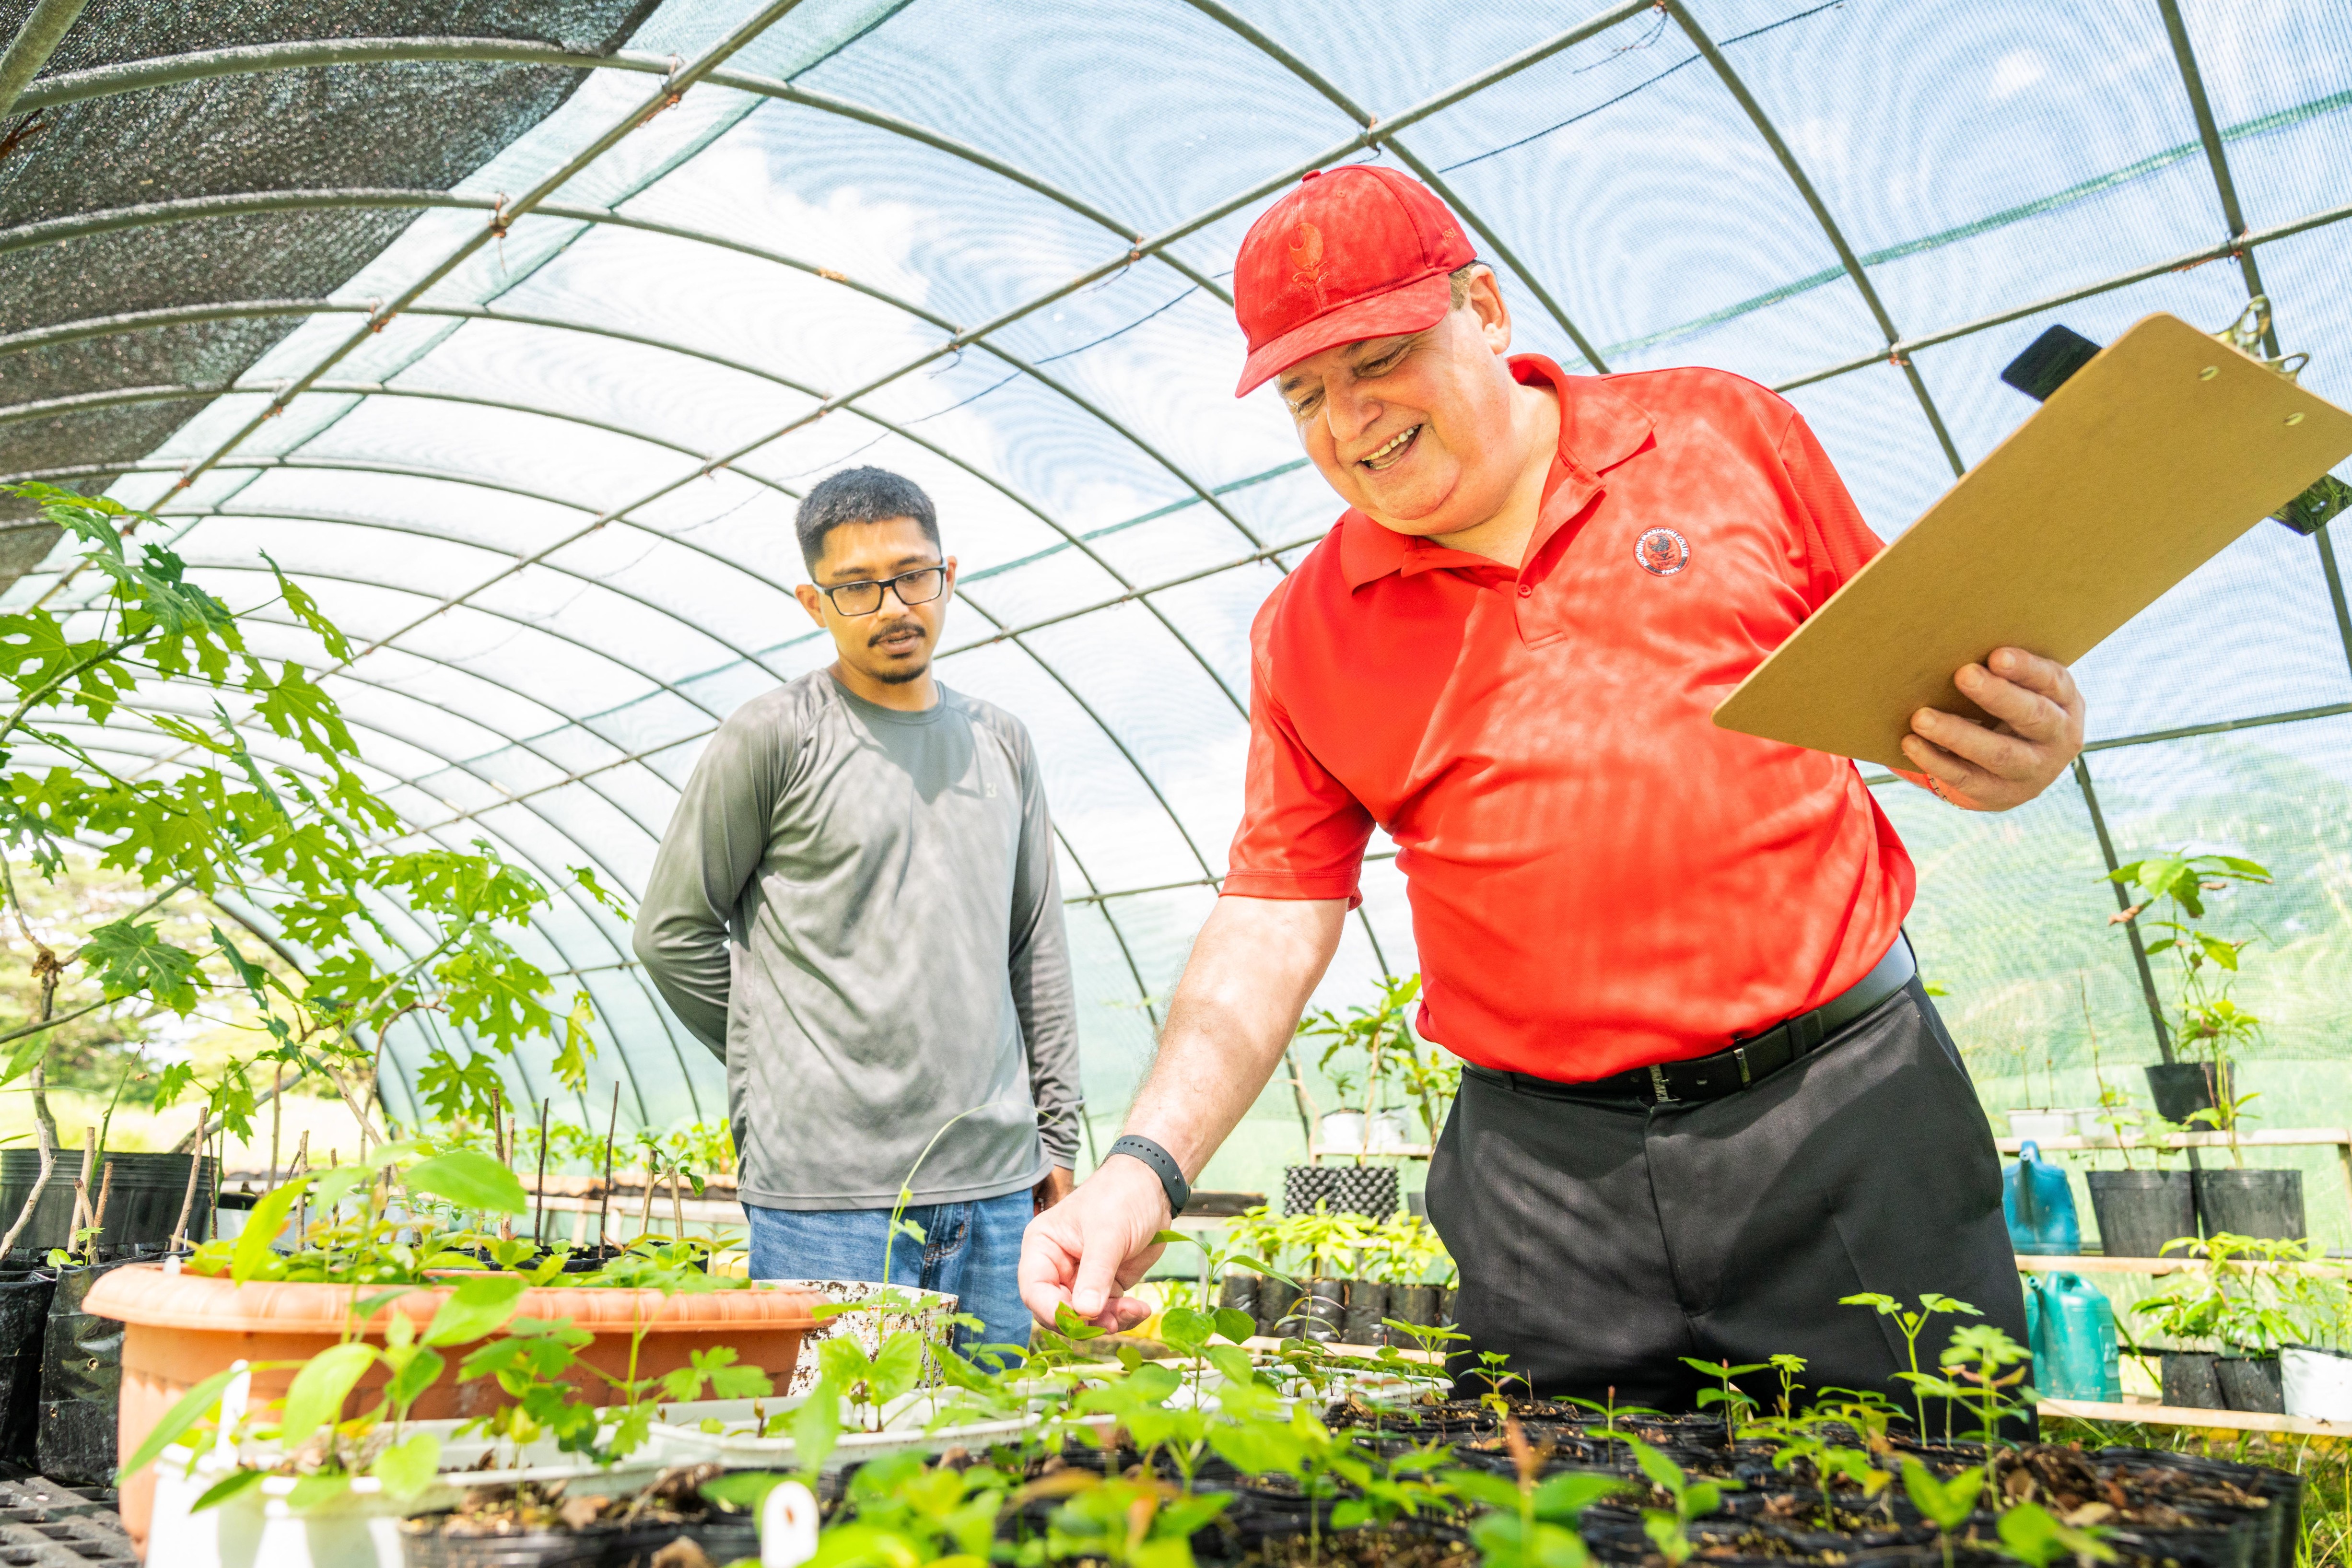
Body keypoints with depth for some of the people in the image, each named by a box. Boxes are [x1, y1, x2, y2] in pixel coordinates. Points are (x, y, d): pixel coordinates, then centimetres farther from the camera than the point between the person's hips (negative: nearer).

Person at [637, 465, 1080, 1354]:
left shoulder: (1001, 743, 11)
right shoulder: (775, 735, -3)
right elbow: (672, 931, 1)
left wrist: (1057, 1136, 12)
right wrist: (785, 1072, 3)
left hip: (995, 1183, 5)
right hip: (827, 1188, -4)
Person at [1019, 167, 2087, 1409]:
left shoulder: (1722, 432, 3)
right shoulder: (1306, 633, 5)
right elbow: (1271, 918, 2)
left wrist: (2025, 738, -14)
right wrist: (1149, 1163, -10)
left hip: (1850, 1091, 0)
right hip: (1546, 1166, 1)